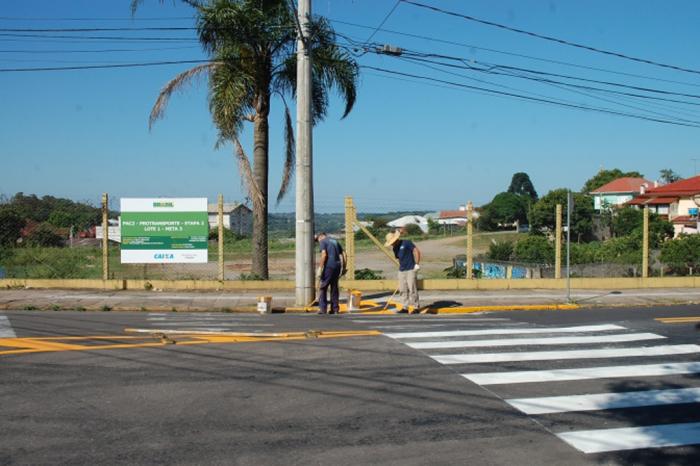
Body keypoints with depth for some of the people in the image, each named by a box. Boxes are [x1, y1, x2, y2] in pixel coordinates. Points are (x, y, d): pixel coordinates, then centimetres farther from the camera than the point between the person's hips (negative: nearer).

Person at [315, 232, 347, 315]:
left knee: (322, 287, 2)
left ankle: (323, 308, -3)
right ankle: (335, 309, 13)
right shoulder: (335, 241, 22)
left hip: (329, 267, -7)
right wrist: (344, 267, 19)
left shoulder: (322, 242, 1)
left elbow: (324, 255, -15)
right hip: (337, 267, 7)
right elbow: (344, 255, 17)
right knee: (334, 287, 13)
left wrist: (320, 268, -14)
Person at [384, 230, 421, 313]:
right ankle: (405, 307, 13)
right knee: (403, 290, 6)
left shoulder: (406, 243, -7)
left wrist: (417, 264, -12)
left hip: (411, 270, -7)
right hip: (401, 271, 7)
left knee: (412, 289, -8)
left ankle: (415, 307, -1)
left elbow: (416, 251, -10)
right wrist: (401, 267, 17)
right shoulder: (395, 248, 14)